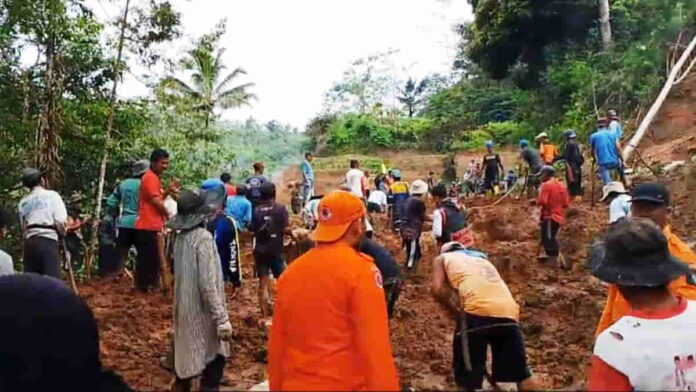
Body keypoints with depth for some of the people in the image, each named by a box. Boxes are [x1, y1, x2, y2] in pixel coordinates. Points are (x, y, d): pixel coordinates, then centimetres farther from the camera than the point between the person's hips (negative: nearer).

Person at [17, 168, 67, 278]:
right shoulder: (51, 195, 1)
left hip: (29, 242, 5)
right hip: (48, 240, -5)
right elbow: (61, 222, -6)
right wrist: (61, 235, 11)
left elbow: (23, 226, 8)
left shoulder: (23, 202, 15)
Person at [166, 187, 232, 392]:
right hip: (202, 312, -8)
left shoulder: (181, 236, 2)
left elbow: (182, 274, 9)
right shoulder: (203, 237, -21)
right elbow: (208, 284, -24)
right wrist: (222, 319, -21)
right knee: (213, 361, 3)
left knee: (188, 356, 22)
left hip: (185, 309, 8)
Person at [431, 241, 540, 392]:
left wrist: (455, 312, 16)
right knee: (522, 375, 19)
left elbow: (437, 289, 6)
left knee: (466, 380, 6)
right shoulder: (482, 258, 37)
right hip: (508, 311, 5)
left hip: (477, 311, -5)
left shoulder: (443, 258, 23)